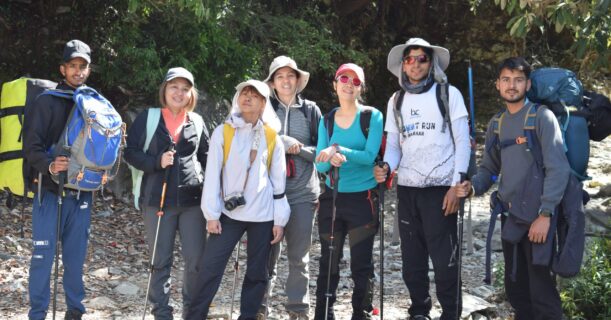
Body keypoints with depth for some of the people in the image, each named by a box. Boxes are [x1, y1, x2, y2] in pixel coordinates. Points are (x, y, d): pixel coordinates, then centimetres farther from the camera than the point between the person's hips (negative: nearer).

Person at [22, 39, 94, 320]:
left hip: (81, 192, 4)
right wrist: (50, 165, -27)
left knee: (76, 254, 11)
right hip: (50, 190, -4)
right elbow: (31, 146, -10)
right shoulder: (47, 101, -5)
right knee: (44, 254, -1)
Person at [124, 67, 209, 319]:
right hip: (158, 200, -2)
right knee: (161, 261, 6)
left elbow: (205, 155, 18)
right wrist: (157, 162, -16)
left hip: (192, 199, 2)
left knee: (197, 260, 1)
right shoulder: (148, 118, 2)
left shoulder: (197, 121, 9)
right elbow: (130, 152, 0)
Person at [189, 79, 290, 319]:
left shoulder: (272, 137, 5)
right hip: (229, 212, -1)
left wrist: (280, 219, 3)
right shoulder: (223, 132, 1)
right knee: (210, 269, -4)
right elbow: (212, 174, -2)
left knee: (257, 273, 8)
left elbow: (279, 180, 6)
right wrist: (211, 214, -6)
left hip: (263, 215, 1)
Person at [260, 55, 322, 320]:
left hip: (302, 192, 0)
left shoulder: (310, 110, 8)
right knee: (267, 255, 1)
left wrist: (296, 147, -9)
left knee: (299, 257, 4)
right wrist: (284, 143, -11)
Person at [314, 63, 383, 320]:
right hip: (331, 198, 3)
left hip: (363, 199, -3)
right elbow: (320, 164, -2)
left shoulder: (372, 116, -3)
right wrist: (332, 158, -23)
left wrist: (339, 150, -24)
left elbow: (370, 156, -14)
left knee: (361, 265, 1)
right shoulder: (326, 121, 7)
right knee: (328, 263, 8)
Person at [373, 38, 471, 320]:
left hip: (440, 188, -4)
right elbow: (393, 145, 14)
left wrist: (457, 186, -11)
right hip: (406, 189, 4)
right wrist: (386, 167, -8)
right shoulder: (396, 101, 13)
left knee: (444, 257, -6)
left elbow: (462, 142, -3)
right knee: (412, 258, 9)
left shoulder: (449, 94, 1)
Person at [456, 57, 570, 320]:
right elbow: (489, 168, 16)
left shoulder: (542, 117, -9)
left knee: (542, 292, -3)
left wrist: (545, 214, -20)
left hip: (537, 218, -6)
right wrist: (472, 186, -6)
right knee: (515, 288, 16)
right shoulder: (496, 124, 11)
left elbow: (558, 168, -15)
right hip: (509, 217, 7)